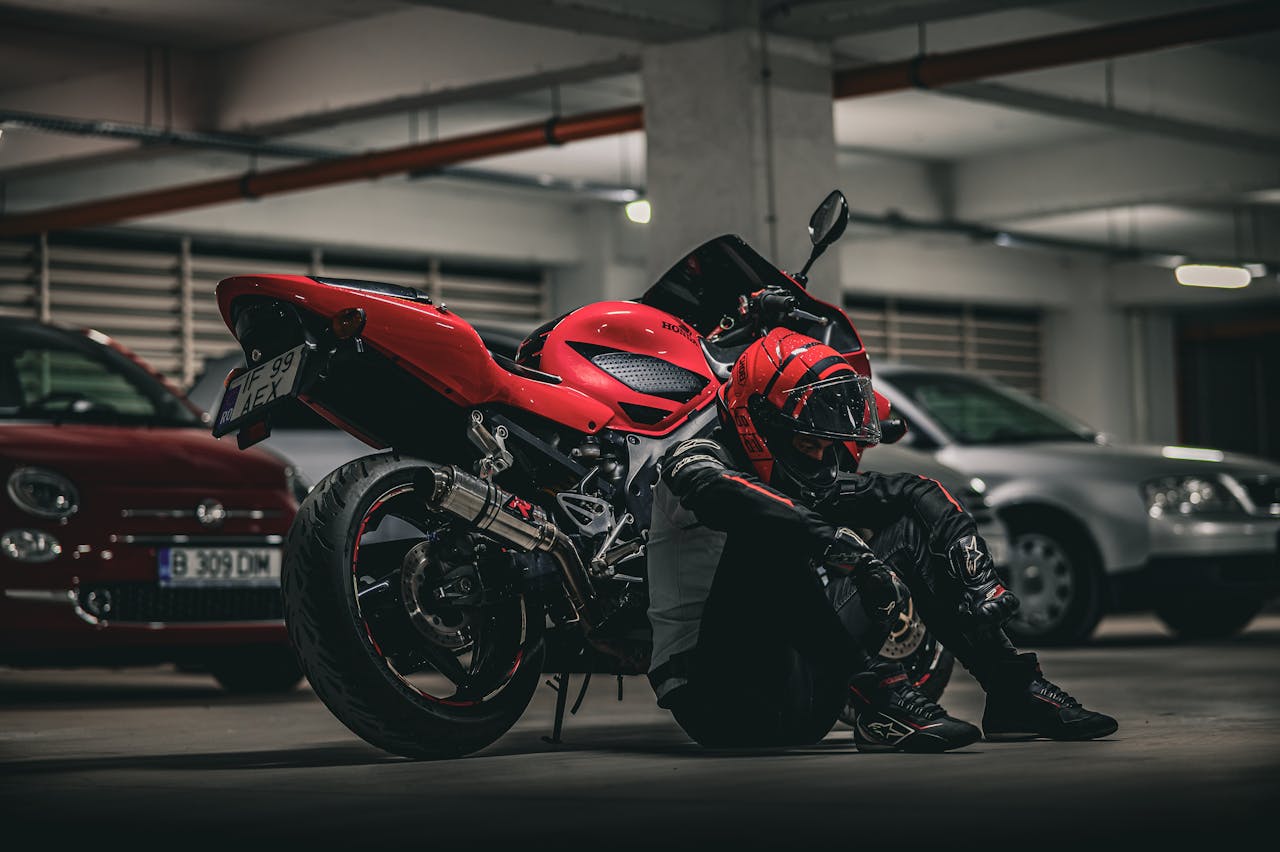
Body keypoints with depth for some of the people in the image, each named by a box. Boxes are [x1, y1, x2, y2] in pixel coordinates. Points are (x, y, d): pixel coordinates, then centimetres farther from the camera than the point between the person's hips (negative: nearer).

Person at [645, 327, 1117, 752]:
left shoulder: (806, 485, 14)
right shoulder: (699, 457, -7)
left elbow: (914, 491, 9)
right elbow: (718, 493, -32)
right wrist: (838, 544, -43)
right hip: (715, 697, -7)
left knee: (910, 527, 5)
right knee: (767, 530, -30)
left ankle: (1012, 688, -2)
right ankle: (879, 696, -36)